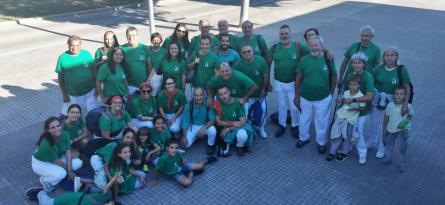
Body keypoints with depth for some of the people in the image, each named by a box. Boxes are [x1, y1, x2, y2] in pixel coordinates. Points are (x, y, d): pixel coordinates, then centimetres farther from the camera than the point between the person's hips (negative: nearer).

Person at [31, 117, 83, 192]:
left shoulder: (65, 134, -23)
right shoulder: (46, 144, -37)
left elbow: (68, 153, -16)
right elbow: (56, 161, -26)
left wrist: (70, 170, -20)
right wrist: (68, 170, -14)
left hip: (57, 156, 6)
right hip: (40, 162, -6)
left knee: (78, 163, -11)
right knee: (61, 173, -31)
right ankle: (44, 180, 2)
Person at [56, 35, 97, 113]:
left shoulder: (87, 54, -5)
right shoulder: (62, 58, -7)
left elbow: (94, 71, 1)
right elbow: (60, 77, -1)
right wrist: (64, 93, 0)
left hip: (89, 91, 0)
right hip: (73, 94, 0)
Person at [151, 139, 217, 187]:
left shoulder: (178, 153, -21)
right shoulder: (163, 158, -35)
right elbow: (156, 169, -21)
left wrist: (184, 160, -20)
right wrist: (155, 179, -9)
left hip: (182, 166, 3)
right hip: (175, 174, -3)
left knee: (200, 166, -2)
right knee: (187, 183, -27)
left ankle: (206, 160, 33)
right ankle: (191, 173, 5)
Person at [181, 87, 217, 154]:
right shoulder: (189, 105, -17)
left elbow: (212, 120, -21)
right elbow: (185, 122, -12)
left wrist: (203, 128, -38)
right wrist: (184, 137, -17)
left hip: (206, 125, -1)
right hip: (193, 126, 1)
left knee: (212, 130, -34)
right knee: (186, 144, -15)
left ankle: (211, 145, -1)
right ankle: (196, 137, 20)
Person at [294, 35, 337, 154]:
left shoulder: (328, 59, -10)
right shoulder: (304, 60, -8)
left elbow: (334, 77, 1)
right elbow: (298, 78, -2)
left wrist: (331, 93, 2)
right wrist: (297, 96, 0)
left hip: (323, 99, -1)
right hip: (305, 98, 1)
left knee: (322, 122, 15)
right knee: (304, 120, 19)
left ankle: (321, 142, 37)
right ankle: (304, 138, 44)